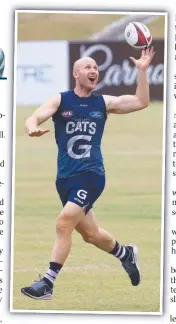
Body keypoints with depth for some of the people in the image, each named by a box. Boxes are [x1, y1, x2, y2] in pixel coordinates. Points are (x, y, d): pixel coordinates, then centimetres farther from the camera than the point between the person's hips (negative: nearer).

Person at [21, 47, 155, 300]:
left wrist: (142, 70, -6)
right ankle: (126, 254, 43)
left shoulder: (103, 103, 6)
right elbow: (33, 118, -11)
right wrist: (32, 127, -35)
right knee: (90, 234, 14)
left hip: (91, 175, -2)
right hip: (65, 177, 3)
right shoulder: (60, 100, 2)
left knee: (64, 224, -20)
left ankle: (47, 284, -18)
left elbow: (141, 102, 2)